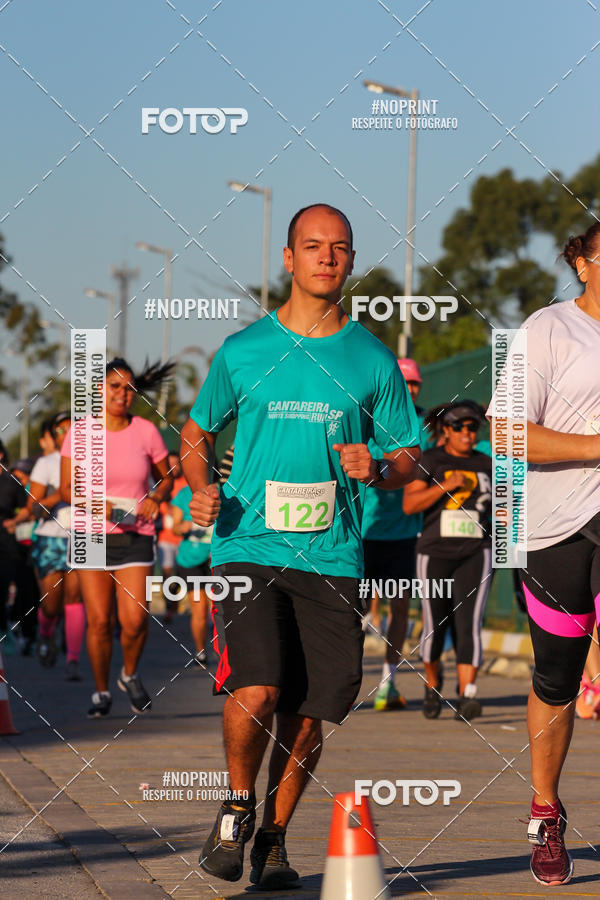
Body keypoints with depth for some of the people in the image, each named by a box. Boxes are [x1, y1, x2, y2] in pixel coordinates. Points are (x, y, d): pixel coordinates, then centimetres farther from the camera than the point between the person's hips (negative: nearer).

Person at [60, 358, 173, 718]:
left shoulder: (146, 431, 1)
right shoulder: (81, 432, 0)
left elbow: (166, 477, 13)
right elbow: (67, 488, 1)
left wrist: (157, 497, -8)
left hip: (136, 536, 0)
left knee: (135, 619, -12)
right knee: (99, 621, -3)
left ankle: (131, 675, 18)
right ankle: (102, 692, 16)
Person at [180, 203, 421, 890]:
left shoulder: (373, 360, 8)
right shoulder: (243, 351, 6)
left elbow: (408, 456, 14)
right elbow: (196, 431, 19)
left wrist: (377, 469, -9)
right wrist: (202, 489, 0)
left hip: (331, 556, 2)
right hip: (248, 545, -2)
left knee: (309, 711, 1)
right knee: (256, 688, -19)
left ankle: (274, 836, 22)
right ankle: (237, 807, 8)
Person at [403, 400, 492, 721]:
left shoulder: (485, 465, 11)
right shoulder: (429, 461, 2)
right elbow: (409, 504, -10)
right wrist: (446, 485, -19)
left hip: (475, 553, 1)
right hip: (435, 552, -1)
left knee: (469, 624, -13)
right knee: (435, 625, 3)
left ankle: (466, 696, -18)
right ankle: (432, 682, 31)